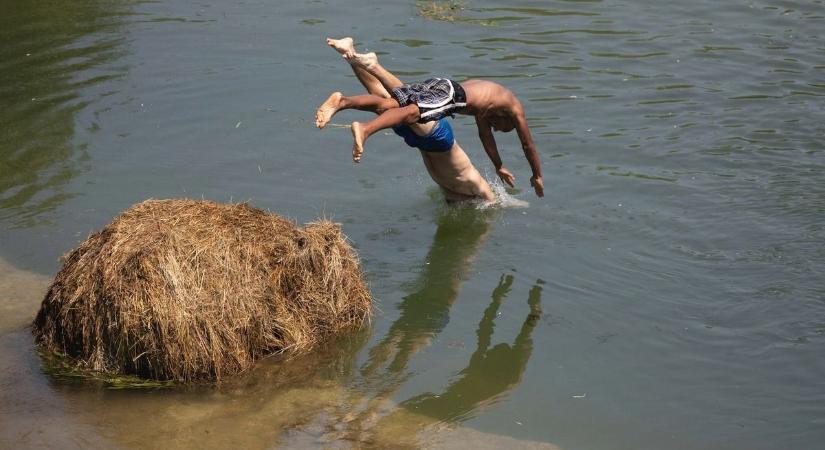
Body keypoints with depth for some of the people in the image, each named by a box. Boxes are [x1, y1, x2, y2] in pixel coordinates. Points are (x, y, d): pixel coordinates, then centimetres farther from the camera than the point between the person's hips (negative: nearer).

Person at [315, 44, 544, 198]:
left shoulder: (486, 106, 42)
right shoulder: (515, 108, 23)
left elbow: (485, 134, 51)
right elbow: (528, 144, 27)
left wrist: (499, 168, 58)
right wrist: (537, 177, 38)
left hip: (438, 85, 7)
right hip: (451, 94, -7)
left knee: (388, 104, -11)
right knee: (411, 112, -30)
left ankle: (342, 101, -32)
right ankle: (364, 129, -55)